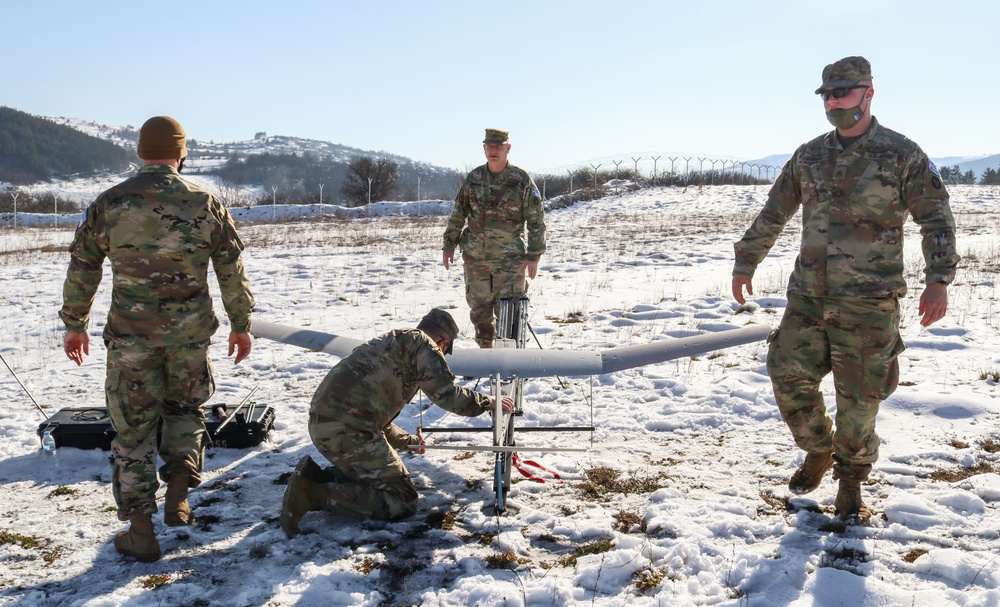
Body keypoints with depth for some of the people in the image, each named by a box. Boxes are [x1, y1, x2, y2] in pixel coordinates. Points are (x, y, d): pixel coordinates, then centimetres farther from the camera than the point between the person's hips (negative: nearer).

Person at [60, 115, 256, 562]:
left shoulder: (108, 204, -2)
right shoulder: (205, 204, -2)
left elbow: (82, 270, 4)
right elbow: (232, 271, 3)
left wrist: (75, 324, 16)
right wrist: (241, 324, 13)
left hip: (130, 336, -1)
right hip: (190, 333, 1)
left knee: (134, 428, 9)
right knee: (185, 409, 24)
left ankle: (140, 531, 13)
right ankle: (178, 496, 10)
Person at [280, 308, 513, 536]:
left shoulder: (389, 342, 30)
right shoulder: (422, 343, 4)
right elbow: (447, 394, -6)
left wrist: (409, 441, 48)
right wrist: (490, 402, 11)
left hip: (320, 422, 10)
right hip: (348, 429, -10)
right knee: (402, 501, -3)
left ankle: (313, 477, 8)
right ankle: (315, 494, -12)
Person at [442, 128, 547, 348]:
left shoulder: (522, 180, -4)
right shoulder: (473, 178, 7)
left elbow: (536, 220, -3)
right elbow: (458, 213, 15)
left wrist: (534, 255, -8)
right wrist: (449, 245, 12)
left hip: (510, 257, -4)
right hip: (475, 256, 4)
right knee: (479, 308, 10)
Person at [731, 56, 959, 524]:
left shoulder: (902, 154, -3)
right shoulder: (808, 157, 8)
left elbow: (936, 219, -4)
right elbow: (772, 215, 16)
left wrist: (938, 279, -16)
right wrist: (744, 264, 18)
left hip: (868, 303, -3)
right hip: (808, 296, 4)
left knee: (858, 399, 3)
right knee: (789, 380, 0)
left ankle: (851, 485, 24)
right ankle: (818, 451, 28)